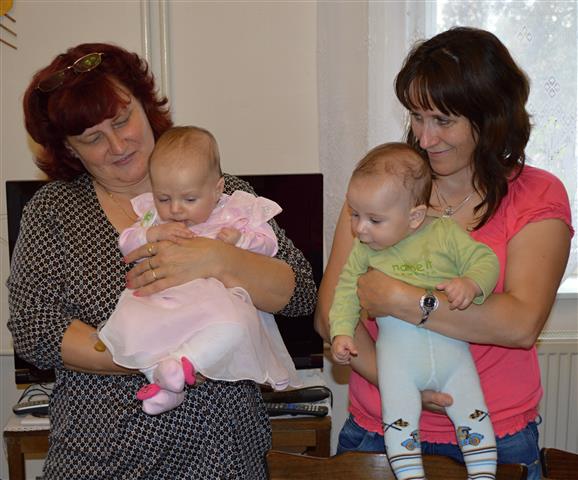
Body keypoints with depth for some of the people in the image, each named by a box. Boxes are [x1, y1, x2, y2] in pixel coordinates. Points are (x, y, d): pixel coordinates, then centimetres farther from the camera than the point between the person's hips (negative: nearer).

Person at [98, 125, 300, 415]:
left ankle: (185, 361, -38)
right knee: (126, 321, -28)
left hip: (217, 299, -2)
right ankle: (163, 378, -26)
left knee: (234, 324, -37)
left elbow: (267, 244, 8)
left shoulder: (237, 211, 11)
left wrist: (239, 240, -12)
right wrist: (153, 233, -6)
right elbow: (125, 243, 13)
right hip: (160, 301, 3)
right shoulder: (153, 215, 20)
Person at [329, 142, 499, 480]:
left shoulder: (446, 233, -3)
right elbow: (347, 290, 9)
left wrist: (470, 284, -22)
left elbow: (486, 260, -1)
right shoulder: (364, 249, 4)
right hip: (397, 350, 1)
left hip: (450, 347, 0)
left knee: (473, 414, 3)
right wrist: (341, 332, -3)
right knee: (398, 418, -6)